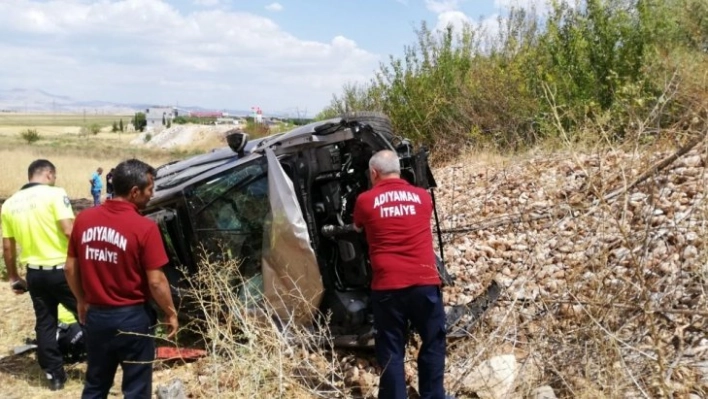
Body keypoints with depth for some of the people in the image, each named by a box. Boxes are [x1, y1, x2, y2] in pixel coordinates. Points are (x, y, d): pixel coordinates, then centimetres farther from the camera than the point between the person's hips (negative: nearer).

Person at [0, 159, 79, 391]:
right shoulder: (54, 194, -10)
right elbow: (69, 230, -20)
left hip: (34, 272, 6)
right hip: (61, 269, -5)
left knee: (44, 324, 14)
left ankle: (54, 374, 20)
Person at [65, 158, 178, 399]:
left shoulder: (84, 219, -2)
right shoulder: (144, 227, -18)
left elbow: (70, 268, 6)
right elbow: (156, 281, -16)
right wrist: (171, 313, -1)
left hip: (96, 315, 5)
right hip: (133, 318, -5)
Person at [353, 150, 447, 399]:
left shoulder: (365, 201, 3)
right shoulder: (423, 197, 9)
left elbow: (357, 228, 24)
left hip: (387, 285, -1)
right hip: (424, 281, 2)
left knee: (391, 349, 9)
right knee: (433, 342, 16)